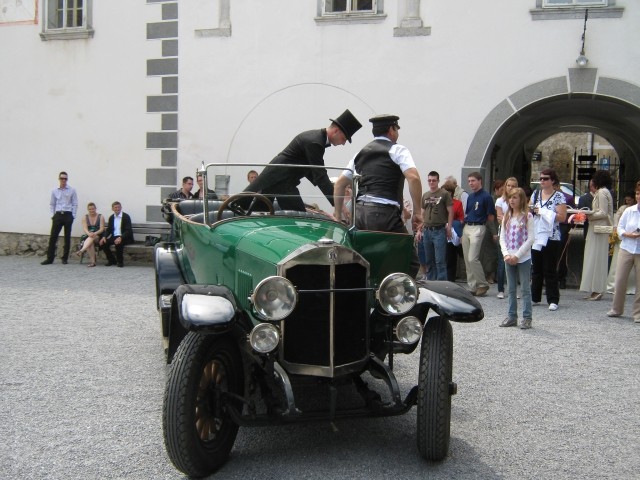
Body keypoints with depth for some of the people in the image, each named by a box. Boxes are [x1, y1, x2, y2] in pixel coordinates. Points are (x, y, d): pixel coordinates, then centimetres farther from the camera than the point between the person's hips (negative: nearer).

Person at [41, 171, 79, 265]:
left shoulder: (72, 190, 1)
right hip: (58, 215, 2)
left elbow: (75, 204, 1)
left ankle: (65, 258, 12)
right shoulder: (54, 191, 7)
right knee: (53, 236, -2)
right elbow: (52, 204, 14)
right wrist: (53, 214, 4)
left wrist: (73, 215, -6)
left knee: (67, 237, 3)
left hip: (68, 215, -2)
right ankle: (49, 258, 2)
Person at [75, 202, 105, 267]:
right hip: (88, 236, 2)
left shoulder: (100, 217, 3)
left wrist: (94, 233, -27)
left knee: (92, 238, -37)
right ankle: (92, 261, -41)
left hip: (98, 237, -1)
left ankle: (81, 251, -58)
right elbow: (85, 229, -6)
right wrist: (89, 233, -29)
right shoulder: (85, 217, 8)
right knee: (90, 243, -34)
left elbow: (102, 229, -7)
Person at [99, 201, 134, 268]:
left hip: (125, 237, -6)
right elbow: (108, 229, 12)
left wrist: (120, 238, -31)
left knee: (118, 243, -36)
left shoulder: (126, 217, -7)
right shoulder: (111, 217, 11)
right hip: (114, 237, 6)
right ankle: (112, 260, 1)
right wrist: (104, 237, -9)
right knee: (103, 243, -19)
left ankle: (120, 261, -13)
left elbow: (128, 230, -15)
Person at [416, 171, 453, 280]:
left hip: (439, 230, -6)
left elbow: (450, 212, -3)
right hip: (427, 231, 6)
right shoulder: (425, 195, 15)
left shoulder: (444, 194, -1)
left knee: (440, 261, -7)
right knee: (429, 261, 10)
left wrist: (449, 228, -10)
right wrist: (419, 230, 13)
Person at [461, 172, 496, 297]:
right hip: (466, 228, 8)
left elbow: (491, 216, -5)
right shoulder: (470, 196, 16)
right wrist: (464, 221, 9)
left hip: (478, 228, -8)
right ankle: (472, 286, 13)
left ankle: (483, 285, 1)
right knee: (467, 259, 7)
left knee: (473, 258, -13)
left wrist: (482, 224, 6)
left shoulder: (486, 196, -7)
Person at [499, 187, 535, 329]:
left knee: (525, 288, -1)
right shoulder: (506, 216, 10)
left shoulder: (527, 216, -5)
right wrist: (506, 254, -7)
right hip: (508, 258, 5)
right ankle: (512, 316, 17)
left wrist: (517, 255, -14)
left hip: (523, 258, -5)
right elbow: (502, 237, 8)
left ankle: (527, 317, 3)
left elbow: (531, 238, -10)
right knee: (511, 289, 10)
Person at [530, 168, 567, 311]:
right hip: (535, 236, 5)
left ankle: (553, 300, 2)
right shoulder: (536, 193, 11)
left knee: (550, 270, -3)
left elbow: (562, 217, -12)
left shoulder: (559, 197, -5)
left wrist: (542, 212, -16)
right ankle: (535, 297, 19)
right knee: (536, 268, 10)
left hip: (551, 237, -5)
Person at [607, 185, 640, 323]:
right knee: (620, 280, 3)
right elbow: (620, 227, 7)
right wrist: (628, 234, -12)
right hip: (626, 249, 2)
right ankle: (616, 309, 18)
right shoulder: (629, 211, 4)